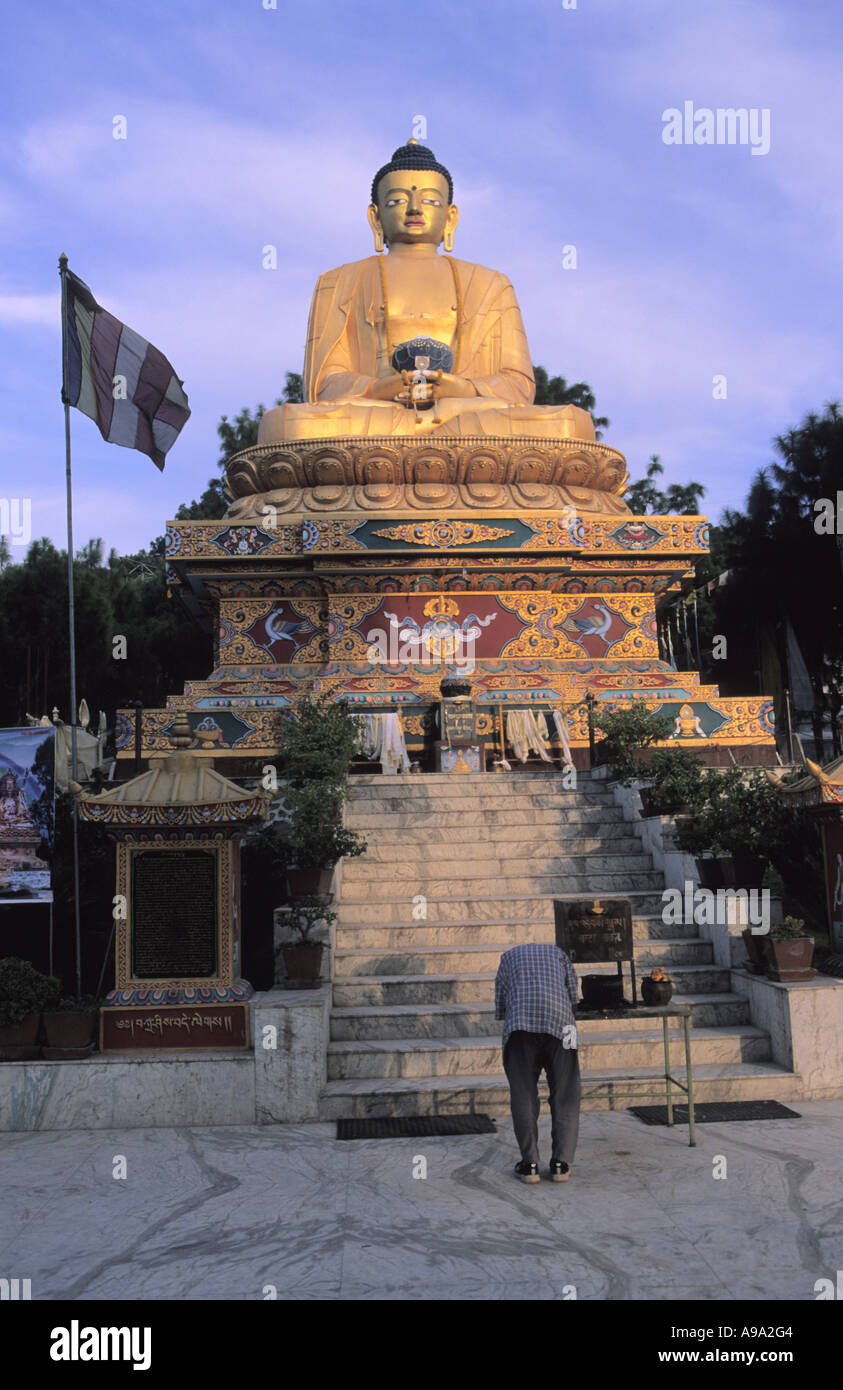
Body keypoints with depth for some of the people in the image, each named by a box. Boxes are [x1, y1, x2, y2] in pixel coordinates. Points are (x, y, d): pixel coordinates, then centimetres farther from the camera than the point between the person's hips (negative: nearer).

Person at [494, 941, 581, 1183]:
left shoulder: (508, 957, 30)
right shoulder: (557, 953, 30)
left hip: (520, 1024, 0)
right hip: (559, 1022, 0)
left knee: (523, 1095, 6)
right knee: (565, 1096, 7)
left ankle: (529, 1164, 3)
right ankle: (560, 1164, 3)